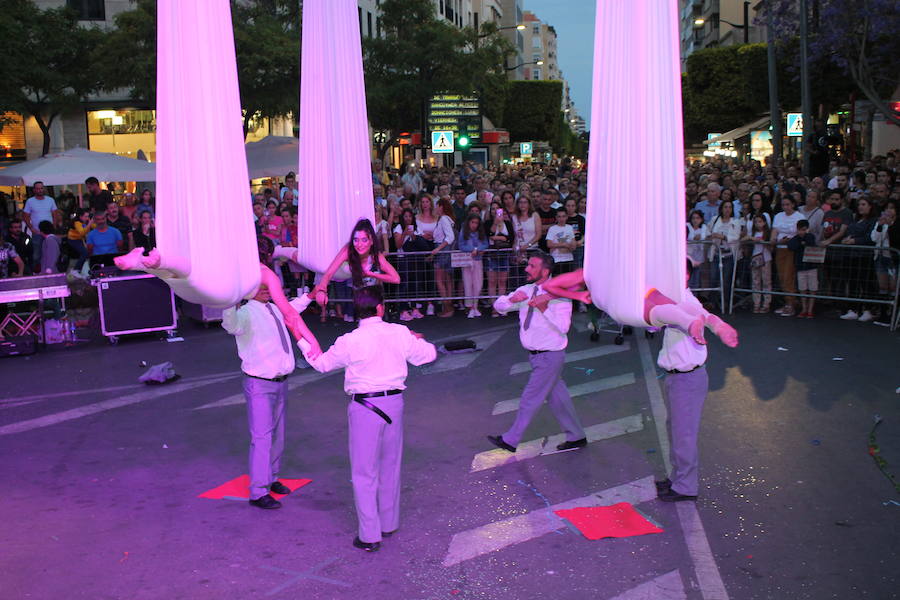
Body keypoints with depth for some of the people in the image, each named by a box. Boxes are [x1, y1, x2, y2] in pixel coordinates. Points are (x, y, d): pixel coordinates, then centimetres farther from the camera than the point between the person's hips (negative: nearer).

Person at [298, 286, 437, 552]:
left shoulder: (350, 342, -13)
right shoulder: (400, 333, -4)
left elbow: (321, 363, 2)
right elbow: (428, 354, 10)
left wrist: (301, 341, 18)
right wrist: (415, 341, 31)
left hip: (365, 407, -4)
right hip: (394, 402, 4)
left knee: (364, 472, 5)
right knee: (390, 466, 20)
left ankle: (369, 536, 9)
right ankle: (389, 524, 33)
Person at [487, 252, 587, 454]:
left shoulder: (559, 295, -15)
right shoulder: (526, 291, 5)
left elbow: (563, 327, -25)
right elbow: (498, 306, 1)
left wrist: (544, 309, -34)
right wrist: (512, 300, -19)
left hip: (550, 356, -7)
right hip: (537, 355, 8)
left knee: (530, 398, 1)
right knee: (557, 397, 16)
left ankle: (510, 440, 13)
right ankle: (576, 437, 28)